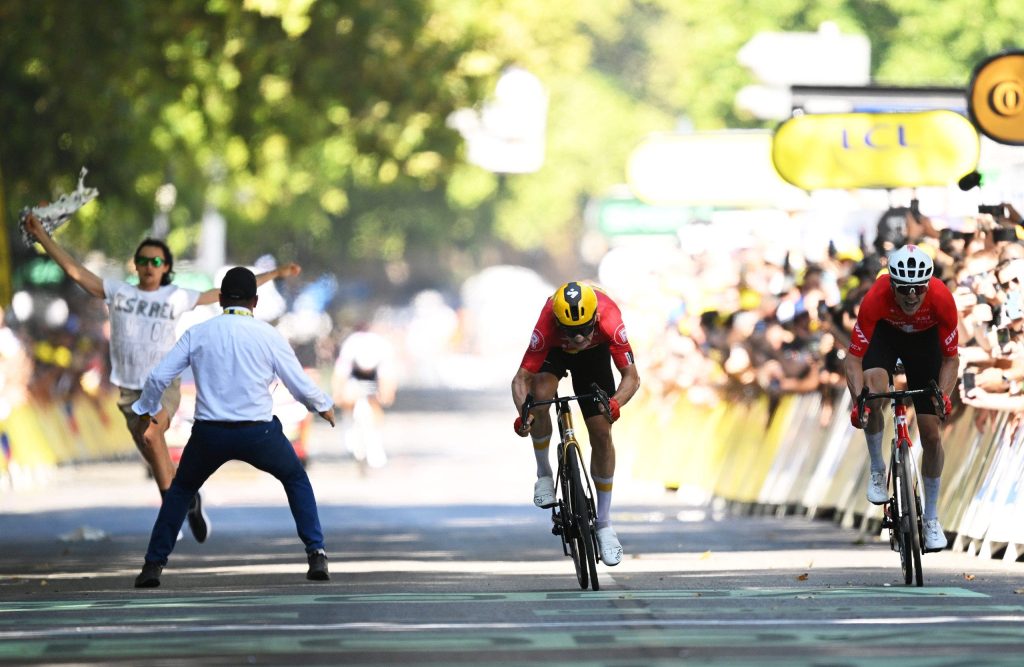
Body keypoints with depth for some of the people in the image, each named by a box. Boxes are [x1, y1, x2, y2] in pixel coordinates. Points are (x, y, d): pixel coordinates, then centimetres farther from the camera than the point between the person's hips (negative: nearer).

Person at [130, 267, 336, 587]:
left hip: (209, 434, 1)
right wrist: (324, 406, 25)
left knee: (181, 490, 26)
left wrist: (147, 408, 26)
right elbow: (301, 384, 4)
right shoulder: (268, 335, 0)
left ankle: (153, 564, 19)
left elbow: (158, 377, 5)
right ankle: (317, 555, 13)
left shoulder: (198, 333, 4)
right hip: (258, 433, -1)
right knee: (296, 479, 25)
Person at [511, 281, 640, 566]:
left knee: (601, 433, -6)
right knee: (540, 395, -34)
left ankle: (604, 523, 6)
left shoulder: (609, 321, -40)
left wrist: (615, 403, -56)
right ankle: (544, 474, -10)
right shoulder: (547, 327, -40)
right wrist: (523, 414, -55)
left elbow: (631, 376, -36)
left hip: (595, 352, 1)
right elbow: (521, 378, -36)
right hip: (555, 351, -1)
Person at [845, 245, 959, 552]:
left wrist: (943, 396, -40)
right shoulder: (876, 298, -39)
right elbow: (854, 356, -34)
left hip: (925, 338, 1)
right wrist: (858, 400, -48)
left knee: (931, 433, -2)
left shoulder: (942, 299, -36)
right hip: (885, 332, -1)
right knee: (873, 395, -32)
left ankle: (932, 518, 13)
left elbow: (951, 357, -23)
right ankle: (877, 469, -5)